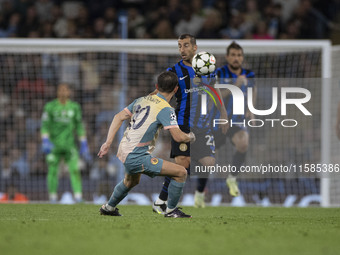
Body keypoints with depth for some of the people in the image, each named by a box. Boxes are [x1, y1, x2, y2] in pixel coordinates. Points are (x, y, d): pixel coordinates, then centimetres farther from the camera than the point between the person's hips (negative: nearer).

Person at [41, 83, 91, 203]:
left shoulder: (74, 107, 8)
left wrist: (83, 145, 12)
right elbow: (44, 125, 2)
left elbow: (80, 126, 14)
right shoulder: (50, 106, 3)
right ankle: (53, 198, 9)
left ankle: (78, 197, -17)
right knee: (52, 170, -1)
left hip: (69, 143, 1)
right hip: (54, 144, -1)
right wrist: (45, 141, -11)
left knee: (75, 169, -13)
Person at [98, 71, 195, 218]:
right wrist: (190, 137, 1)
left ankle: (108, 208, 58)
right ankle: (171, 211, 5)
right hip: (136, 157, -9)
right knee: (181, 172, -8)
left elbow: (119, 117, 12)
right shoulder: (165, 109, -15)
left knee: (131, 181, 40)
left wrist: (108, 142, 14)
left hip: (124, 151, 9)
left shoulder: (142, 100, 9)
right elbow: (178, 137, -22)